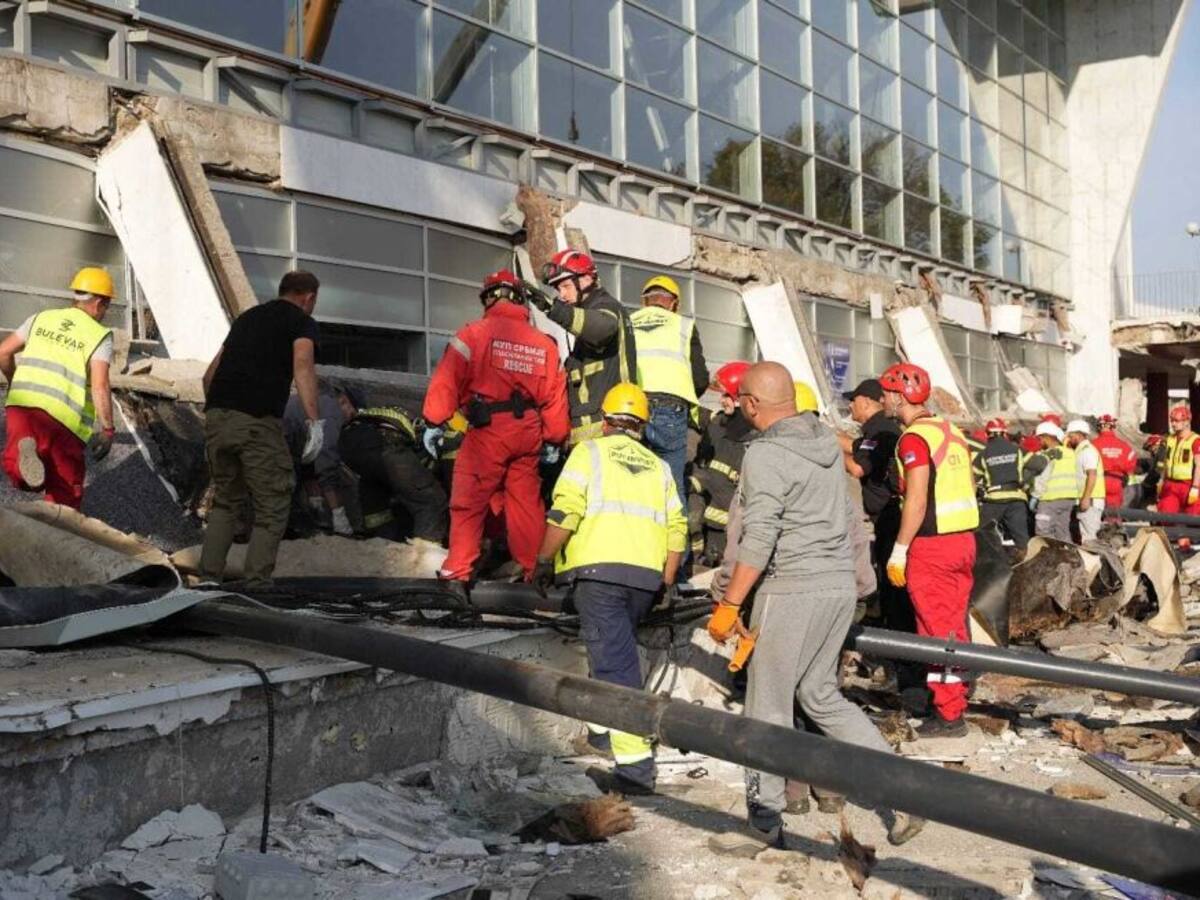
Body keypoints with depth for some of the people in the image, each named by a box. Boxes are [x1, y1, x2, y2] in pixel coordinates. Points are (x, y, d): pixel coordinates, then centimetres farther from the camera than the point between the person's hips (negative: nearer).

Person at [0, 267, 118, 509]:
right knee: (66, 490, 12)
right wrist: (107, 429, -4)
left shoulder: (42, 318, 15)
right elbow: (100, 386, -11)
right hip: (63, 416, -3)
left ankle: (24, 452, -33)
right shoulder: (100, 336, 1)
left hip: (22, 403, 3)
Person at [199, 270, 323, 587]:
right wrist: (314, 421, -20)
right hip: (258, 422, -6)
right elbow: (302, 365, -13)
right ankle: (256, 585, -2)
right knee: (272, 508, 4)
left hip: (217, 417, 6)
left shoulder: (247, 317, 26)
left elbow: (210, 374, 27)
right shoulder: (302, 322, 8)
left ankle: (208, 579, 15)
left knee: (225, 501, 21)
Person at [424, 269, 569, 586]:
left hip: (487, 430, -4)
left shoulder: (474, 333, -4)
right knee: (526, 501, 14)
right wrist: (554, 439, 19)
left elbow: (447, 379, -10)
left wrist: (435, 421, -5)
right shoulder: (544, 343, 10)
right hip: (528, 433, 4)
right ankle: (532, 568, 21)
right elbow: (555, 396, 11)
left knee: (468, 501, 2)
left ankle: (458, 570, 0)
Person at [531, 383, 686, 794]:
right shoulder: (658, 466, 21)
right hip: (647, 575, 5)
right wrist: (666, 582, 17)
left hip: (599, 570, -5)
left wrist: (544, 562, 2)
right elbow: (677, 528, 12)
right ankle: (602, 728, 36)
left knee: (614, 662, -8)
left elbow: (564, 513, -6)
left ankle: (635, 763, -14)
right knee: (617, 649, 25)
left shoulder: (590, 451, 7)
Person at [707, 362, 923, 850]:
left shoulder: (765, 454, -14)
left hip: (793, 590, -8)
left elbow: (759, 540, -19)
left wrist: (728, 606, -15)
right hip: (841, 585, 8)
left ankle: (765, 819, 13)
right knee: (821, 694, 19)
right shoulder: (827, 440, 9)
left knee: (769, 705, 4)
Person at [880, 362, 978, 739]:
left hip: (931, 545, -8)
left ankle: (948, 715, 4)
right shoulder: (952, 431, 13)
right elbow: (968, 489, 16)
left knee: (937, 630, -1)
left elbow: (916, 501, -19)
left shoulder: (914, 437, -13)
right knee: (955, 626, 14)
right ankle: (955, 702, 22)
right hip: (963, 539, 8)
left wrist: (899, 550, -15)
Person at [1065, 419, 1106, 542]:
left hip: (1090, 500, -10)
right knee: (1085, 535, 13)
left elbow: (1092, 475, -20)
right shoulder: (1080, 451, 19)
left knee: (1089, 537, -10)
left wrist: (1086, 498, -24)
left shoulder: (1087, 450, -11)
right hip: (1084, 500, 10)